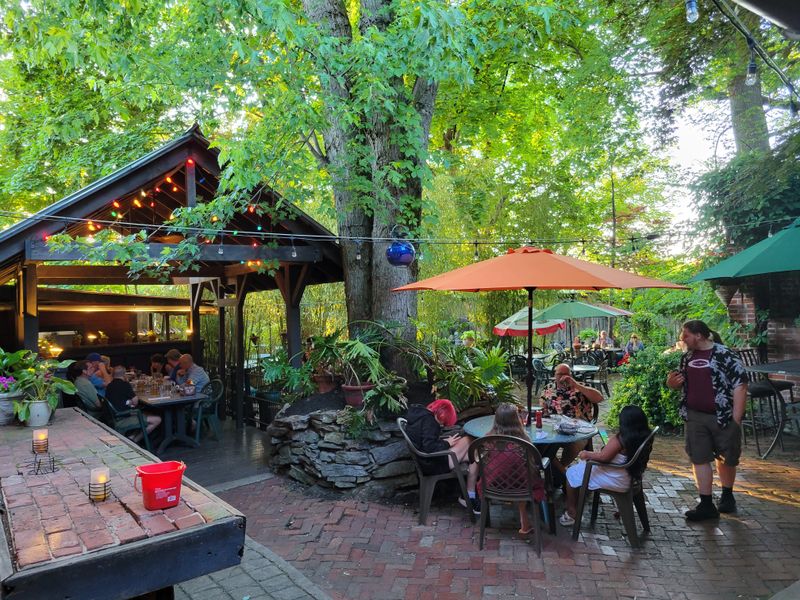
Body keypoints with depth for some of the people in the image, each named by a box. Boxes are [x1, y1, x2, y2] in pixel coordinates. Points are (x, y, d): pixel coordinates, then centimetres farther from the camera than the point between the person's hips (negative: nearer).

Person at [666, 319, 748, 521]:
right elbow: (681, 383, 21)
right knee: (699, 459, 4)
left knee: (726, 458, 12)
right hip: (695, 417, 5)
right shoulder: (687, 357, 8)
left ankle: (727, 496, 35)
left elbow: (740, 386, -13)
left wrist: (736, 419, -16)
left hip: (723, 417, -5)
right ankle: (706, 505, 12)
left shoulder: (725, 355, -11)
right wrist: (672, 383, -4)